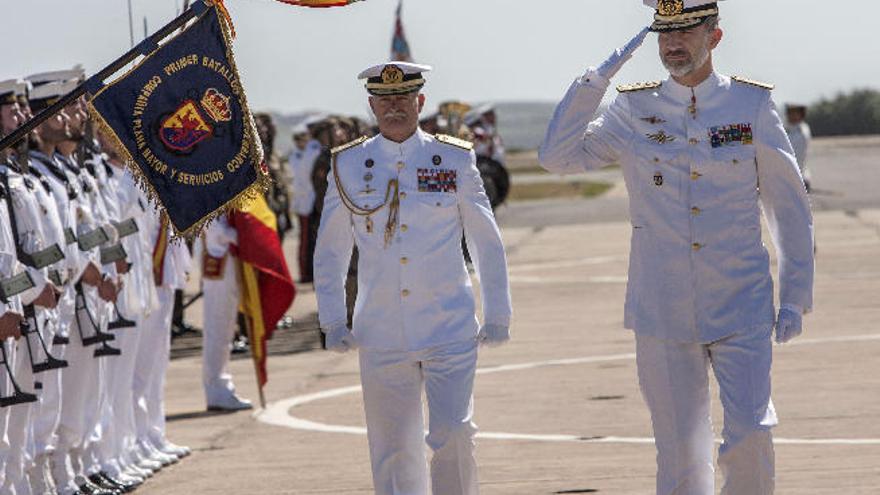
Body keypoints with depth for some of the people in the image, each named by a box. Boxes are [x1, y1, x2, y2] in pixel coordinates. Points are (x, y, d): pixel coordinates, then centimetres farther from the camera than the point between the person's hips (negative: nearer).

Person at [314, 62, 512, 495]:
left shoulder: (455, 161, 3)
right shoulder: (348, 166, 5)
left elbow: (487, 243, 9)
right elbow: (330, 252, 12)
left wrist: (498, 316, 7)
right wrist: (333, 322, 6)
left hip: (450, 331, -1)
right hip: (382, 338, 1)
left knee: (452, 438, -12)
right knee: (394, 454, 3)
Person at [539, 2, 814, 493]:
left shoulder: (753, 105, 1)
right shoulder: (634, 110, 5)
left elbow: (791, 208, 5)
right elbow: (558, 157, -2)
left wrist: (796, 298, 1)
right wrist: (597, 79, -7)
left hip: (741, 309, -1)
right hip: (663, 318, 1)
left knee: (750, 437, -14)